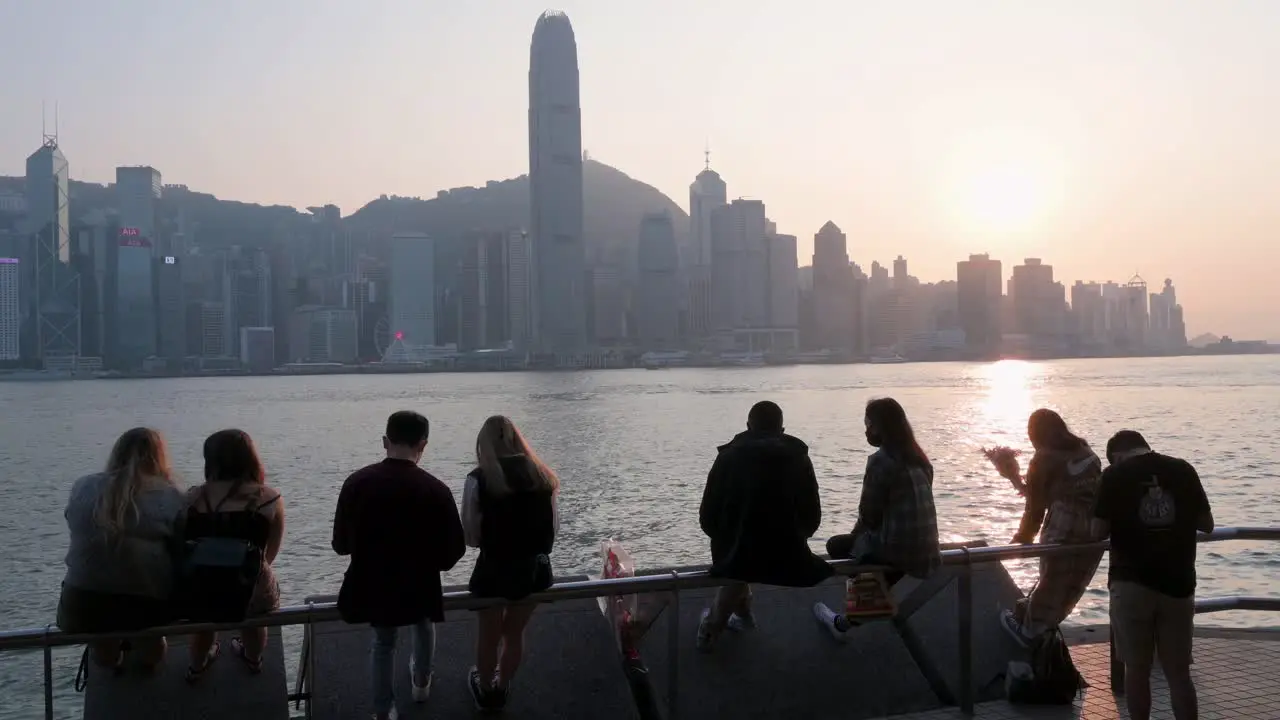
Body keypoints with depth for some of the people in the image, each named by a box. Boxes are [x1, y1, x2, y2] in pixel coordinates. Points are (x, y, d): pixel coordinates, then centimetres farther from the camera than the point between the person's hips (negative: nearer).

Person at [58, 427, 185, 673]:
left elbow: (81, 539, 17)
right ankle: (148, 653, 43)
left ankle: (105, 651, 40)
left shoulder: (82, 487, 3)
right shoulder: (170, 496, -6)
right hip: (149, 606, -2)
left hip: (82, 608, 2)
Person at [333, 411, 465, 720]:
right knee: (423, 627, 33)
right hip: (419, 585, 0)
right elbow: (451, 554, -14)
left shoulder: (357, 482, -16)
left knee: (383, 641, 28)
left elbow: (340, 544, -5)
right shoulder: (436, 490, -21)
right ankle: (421, 683, 55)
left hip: (372, 586, 1)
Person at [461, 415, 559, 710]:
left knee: (489, 634, 22)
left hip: (494, 570, -3)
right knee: (515, 632, 24)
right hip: (535, 569, 3)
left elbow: (471, 537, -12)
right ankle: (501, 689, 43)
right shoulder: (542, 475, -3)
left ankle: (485, 691, 42)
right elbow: (554, 527, 4)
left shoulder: (478, 479, -15)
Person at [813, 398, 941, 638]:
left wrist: (855, 534, 9)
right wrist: (859, 533, 21)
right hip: (927, 551, 7)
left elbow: (869, 514, -12)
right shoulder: (918, 459, 10)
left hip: (897, 550, -7)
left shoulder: (880, 460, -13)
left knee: (836, 545, 17)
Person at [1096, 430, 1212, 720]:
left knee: (1136, 669, 9)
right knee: (1179, 673, 9)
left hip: (1131, 582, -2)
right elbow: (1206, 525, 8)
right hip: (1178, 583, 2)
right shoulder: (1183, 470, 4)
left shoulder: (1115, 475, -3)